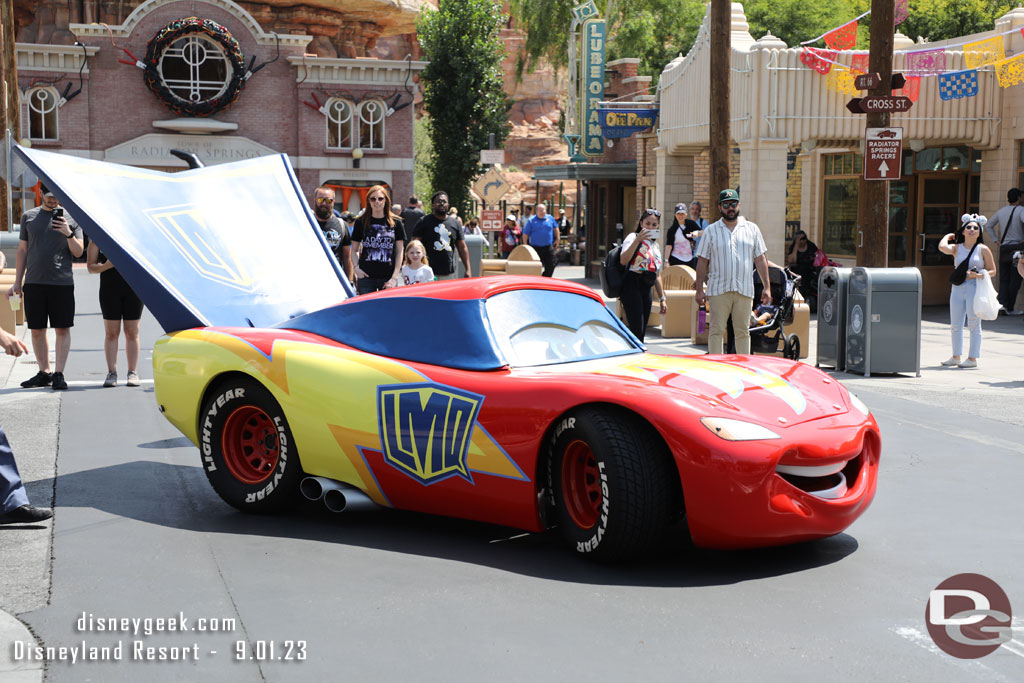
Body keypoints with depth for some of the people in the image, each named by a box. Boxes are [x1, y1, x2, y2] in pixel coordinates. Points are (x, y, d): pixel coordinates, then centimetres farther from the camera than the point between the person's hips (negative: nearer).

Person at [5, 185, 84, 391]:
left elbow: (79, 252, 2)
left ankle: (59, 374, 0)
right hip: (34, 281, 2)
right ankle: (44, 372, 14)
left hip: (62, 282, -2)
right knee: (36, 329, 5)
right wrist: (17, 282, 12)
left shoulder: (71, 218, 6)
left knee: (62, 329, -4)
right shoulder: (29, 216, 12)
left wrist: (68, 233, -16)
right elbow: (22, 250, 15)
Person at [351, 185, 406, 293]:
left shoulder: (396, 223, 5)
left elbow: (399, 252, 6)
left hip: (388, 278, 0)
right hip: (366, 277, 0)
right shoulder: (361, 222, 6)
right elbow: (354, 250, 11)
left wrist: (395, 277, -2)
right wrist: (356, 268, -6)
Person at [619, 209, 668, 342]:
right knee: (636, 331, -17)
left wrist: (662, 299, 21)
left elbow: (657, 275, 25)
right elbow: (623, 260, -21)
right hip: (632, 286, -7)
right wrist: (638, 240, -25)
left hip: (647, 288, 7)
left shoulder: (655, 245, 21)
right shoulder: (633, 237, -1)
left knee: (642, 332, 5)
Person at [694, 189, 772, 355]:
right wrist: (699, 289, 0)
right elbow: (702, 261, 6)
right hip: (718, 290, -1)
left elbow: (760, 259, 12)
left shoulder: (752, 229, 11)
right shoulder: (711, 231, 7)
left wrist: (767, 287, 6)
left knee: (742, 331, 5)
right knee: (717, 330, -2)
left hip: (745, 290, 1)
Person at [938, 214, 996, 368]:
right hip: (958, 288, 4)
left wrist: (978, 275, -15)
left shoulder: (983, 249, 0)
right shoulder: (957, 248, 6)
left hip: (975, 288, -4)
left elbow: (992, 271, 2)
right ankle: (956, 357, 21)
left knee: (974, 324, 0)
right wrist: (948, 236, 4)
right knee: (955, 325, 9)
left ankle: (972, 358, 6)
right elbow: (942, 247, -16)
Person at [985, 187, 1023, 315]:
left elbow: (989, 225, 20)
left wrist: (996, 240, 19)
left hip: (1004, 248, 5)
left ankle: (1002, 304, -8)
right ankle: (1010, 308, 0)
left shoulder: (1001, 211, 10)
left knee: (1004, 279, 7)